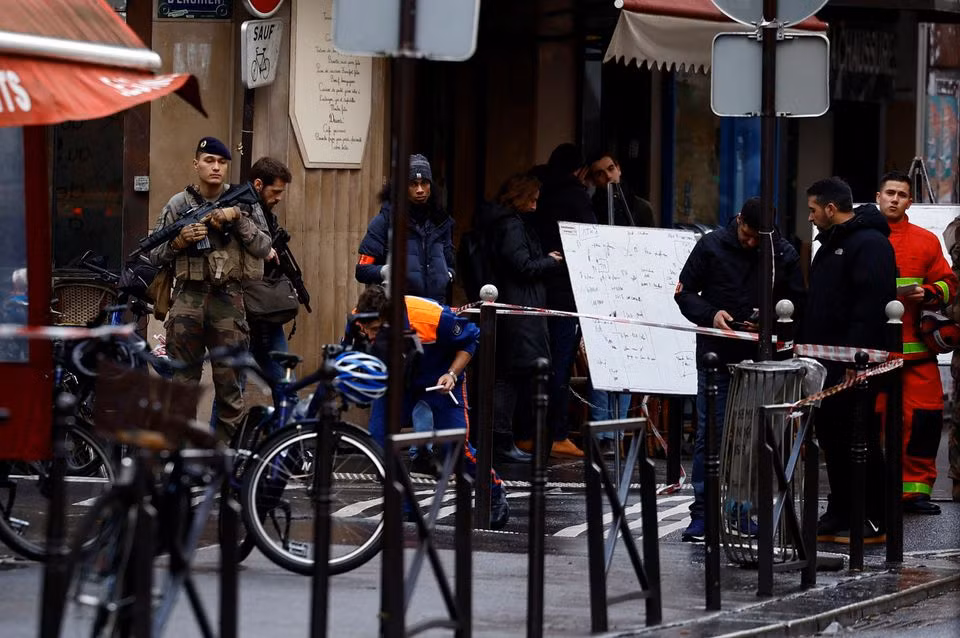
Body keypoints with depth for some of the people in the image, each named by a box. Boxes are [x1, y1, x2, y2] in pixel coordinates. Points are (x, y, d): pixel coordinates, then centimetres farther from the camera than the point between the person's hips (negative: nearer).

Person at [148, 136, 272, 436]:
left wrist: (237, 218, -11)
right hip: (188, 299, 1)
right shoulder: (178, 205, 8)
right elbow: (154, 255, 9)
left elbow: (263, 248, -2)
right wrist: (178, 242, -9)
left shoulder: (244, 202, 7)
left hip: (228, 300, -1)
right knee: (183, 381, 3)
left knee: (230, 383, 1)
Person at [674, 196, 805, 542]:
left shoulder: (784, 254, 2)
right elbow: (684, 292, 4)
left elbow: (797, 304, 8)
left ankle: (744, 512, 13)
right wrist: (711, 314, -14)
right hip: (716, 355, -1)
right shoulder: (712, 245, -1)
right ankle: (701, 515, 1)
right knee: (710, 433, -3)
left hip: (761, 358, 1)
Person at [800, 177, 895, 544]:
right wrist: (803, 343, 19)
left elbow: (872, 304, -21)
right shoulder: (831, 244, 21)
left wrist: (856, 356, -27)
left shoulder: (869, 244, -11)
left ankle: (873, 521, -1)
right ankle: (839, 515, 17)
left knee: (858, 441, -6)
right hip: (827, 362, 10)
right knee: (831, 436, 11)